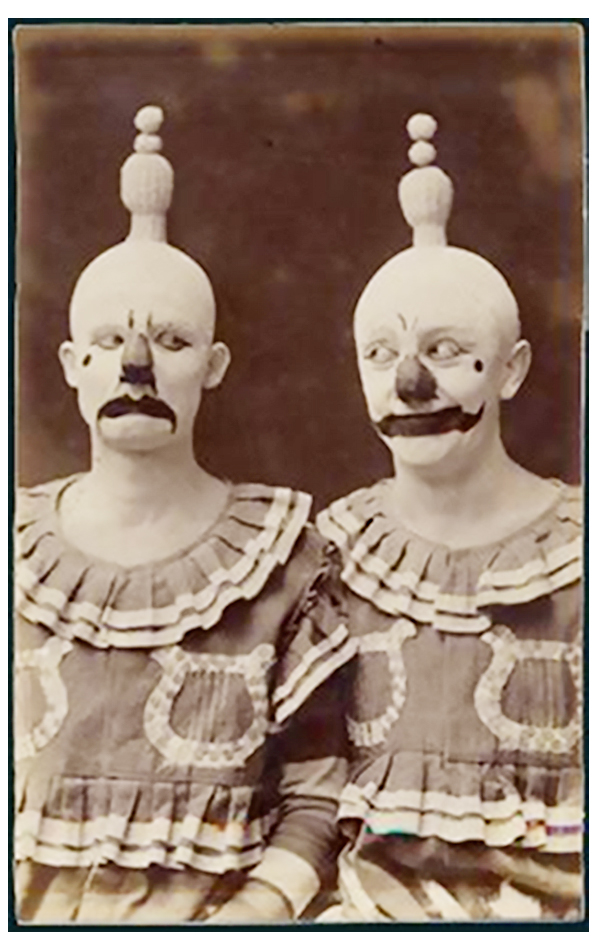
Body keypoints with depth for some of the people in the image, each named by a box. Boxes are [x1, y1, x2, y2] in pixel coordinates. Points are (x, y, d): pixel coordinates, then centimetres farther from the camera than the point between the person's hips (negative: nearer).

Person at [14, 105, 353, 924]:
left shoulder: (281, 557, -1)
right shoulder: (21, 548, 4)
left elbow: (317, 795, 0)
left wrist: (256, 911, -12)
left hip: (208, 913, -1)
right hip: (30, 912, 2)